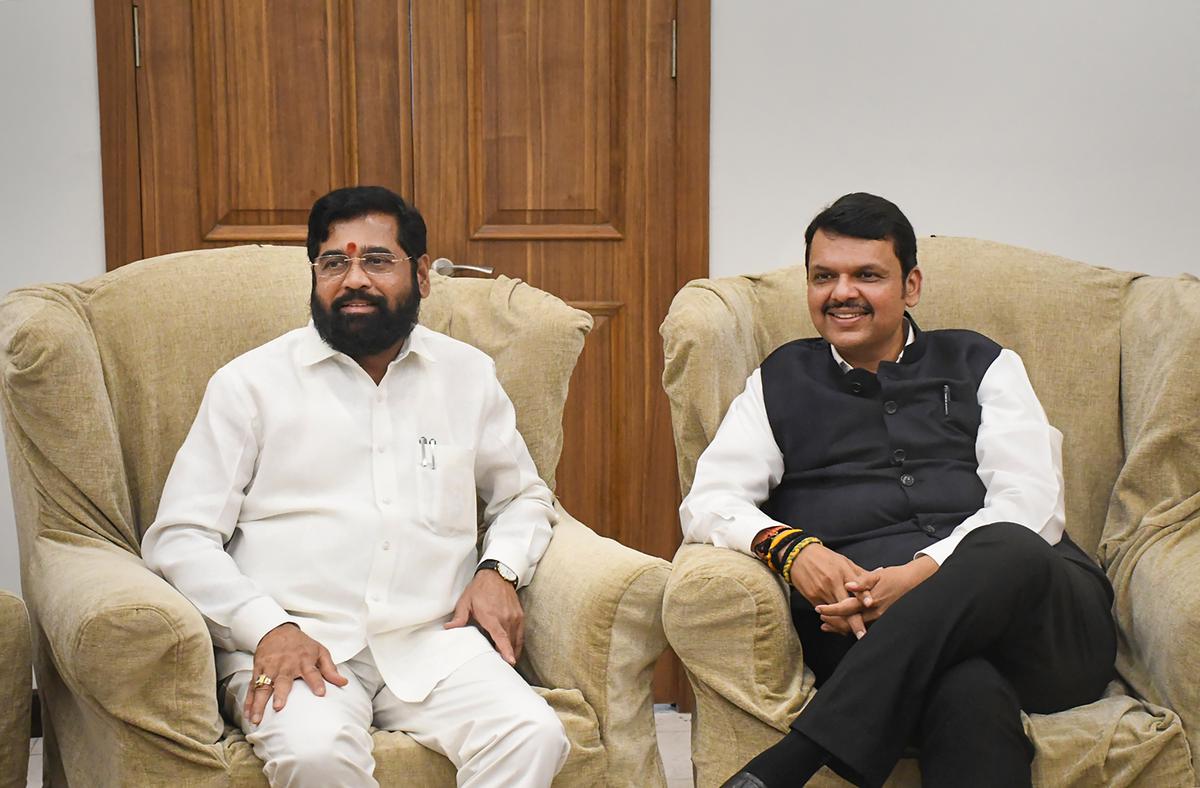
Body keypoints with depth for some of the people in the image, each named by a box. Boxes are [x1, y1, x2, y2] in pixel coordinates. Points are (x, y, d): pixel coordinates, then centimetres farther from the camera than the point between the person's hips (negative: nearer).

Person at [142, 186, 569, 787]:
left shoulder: (468, 375, 15)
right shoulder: (250, 382, 6)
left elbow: (523, 497, 28)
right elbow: (180, 537, 2)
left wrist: (499, 570, 6)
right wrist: (267, 628, -14)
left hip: (432, 641, 3)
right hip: (288, 641, -2)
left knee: (533, 737, -26)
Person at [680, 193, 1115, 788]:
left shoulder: (981, 366, 21)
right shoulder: (780, 384, 23)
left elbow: (1032, 504, 6)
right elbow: (707, 502, 10)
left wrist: (923, 573, -12)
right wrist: (790, 547, -13)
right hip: (867, 628, -2)